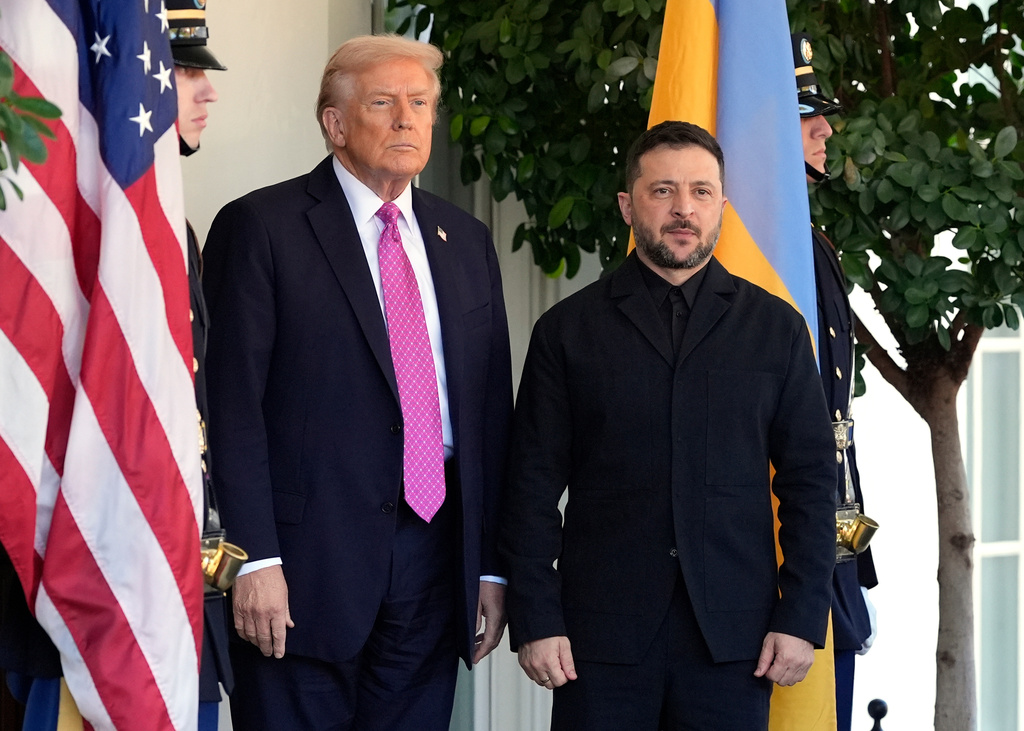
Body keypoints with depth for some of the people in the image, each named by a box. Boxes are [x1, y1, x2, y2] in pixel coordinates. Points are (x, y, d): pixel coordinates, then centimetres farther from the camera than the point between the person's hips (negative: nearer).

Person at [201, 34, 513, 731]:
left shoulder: (466, 240, 15)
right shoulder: (260, 227, -2)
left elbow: (492, 409, 15)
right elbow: (235, 405, -8)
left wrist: (492, 566, 10)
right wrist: (256, 560, -15)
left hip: (435, 554, 5)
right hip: (308, 557, -5)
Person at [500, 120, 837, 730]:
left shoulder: (776, 328, 9)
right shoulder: (568, 330, 6)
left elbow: (810, 480, 7)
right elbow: (534, 485, 4)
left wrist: (802, 617, -1)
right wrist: (536, 621, -4)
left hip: (734, 634, 1)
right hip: (603, 633, -1)